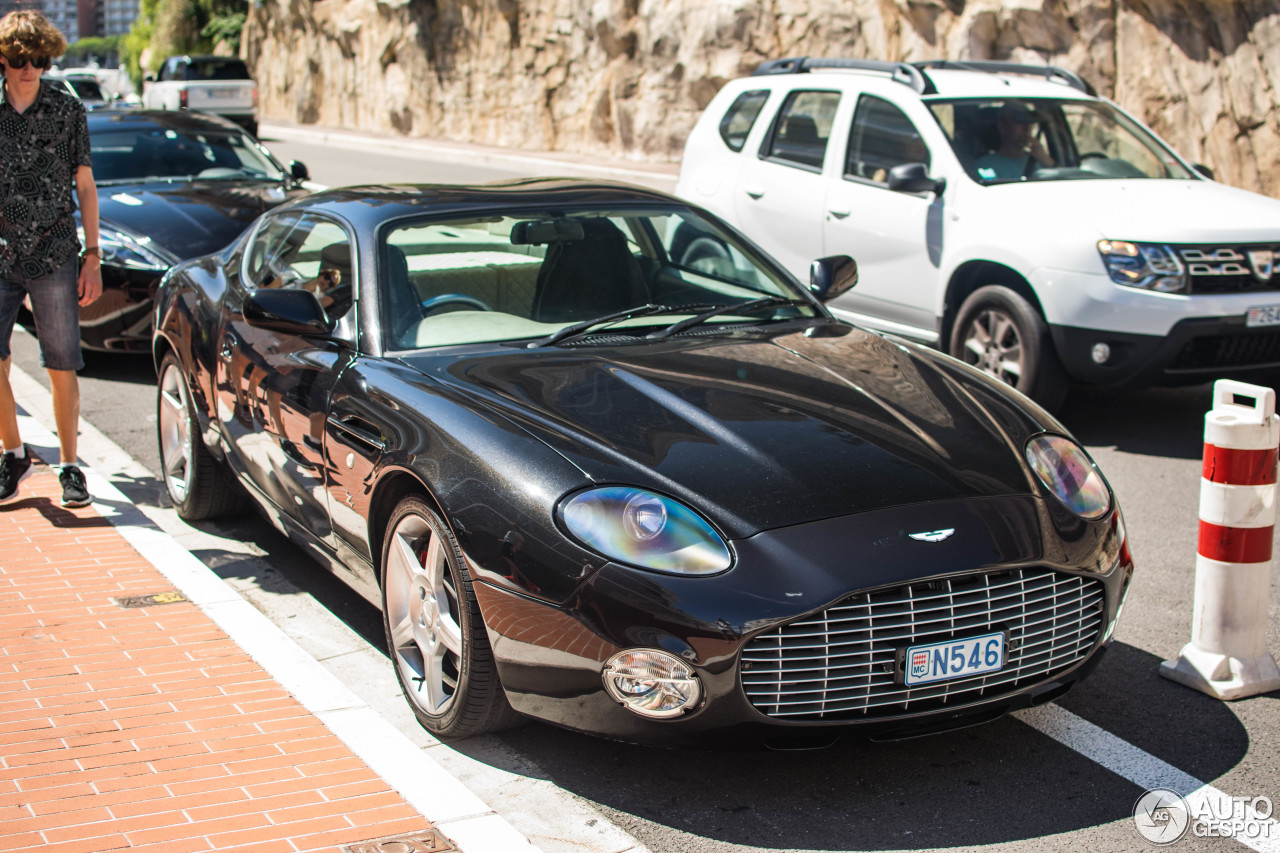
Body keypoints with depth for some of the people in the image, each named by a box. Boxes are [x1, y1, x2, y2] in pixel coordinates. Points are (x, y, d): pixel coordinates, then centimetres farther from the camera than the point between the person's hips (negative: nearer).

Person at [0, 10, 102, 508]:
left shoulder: (68, 111, 3)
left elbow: (85, 186, 7)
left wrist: (92, 256, 2)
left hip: (54, 259, 0)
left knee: (62, 369, 1)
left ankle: (69, 466, 15)